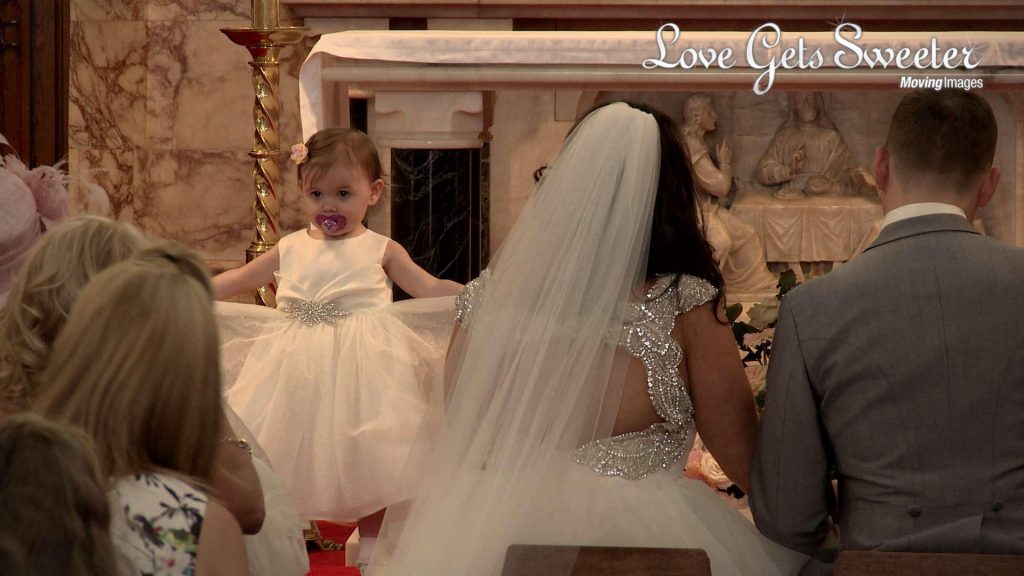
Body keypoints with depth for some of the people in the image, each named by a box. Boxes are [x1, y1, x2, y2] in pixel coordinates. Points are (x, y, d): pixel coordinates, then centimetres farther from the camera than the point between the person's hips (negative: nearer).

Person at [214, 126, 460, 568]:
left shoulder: (380, 250, 2)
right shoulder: (290, 249, 10)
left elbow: (430, 289, 1)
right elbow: (235, 281, 18)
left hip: (360, 368, -3)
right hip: (299, 371, 3)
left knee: (367, 465, 1)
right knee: (290, 458, 6)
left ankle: (370, 547, 16)